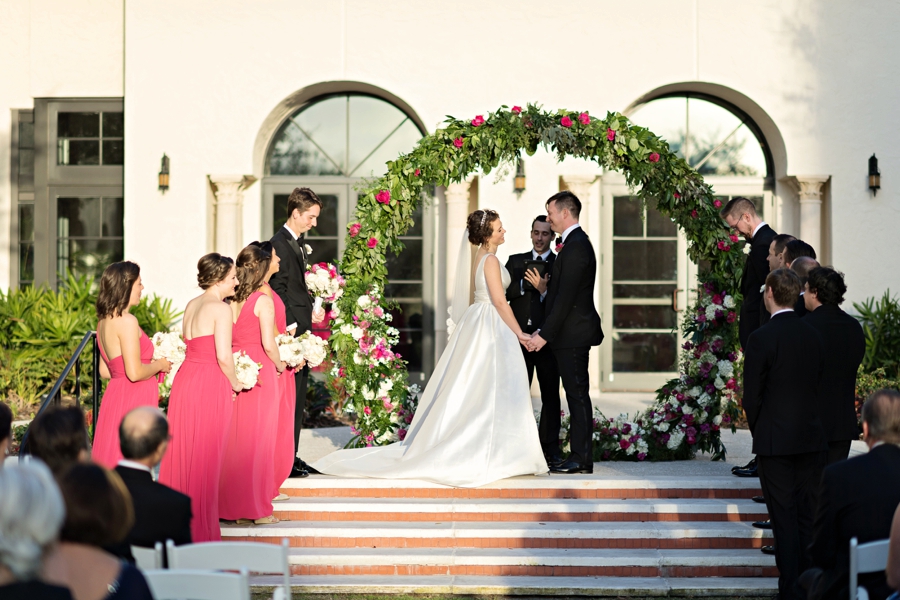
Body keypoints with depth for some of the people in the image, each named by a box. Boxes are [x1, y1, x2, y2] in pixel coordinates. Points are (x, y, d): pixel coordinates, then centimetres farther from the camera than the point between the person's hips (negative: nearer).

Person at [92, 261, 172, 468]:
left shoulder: (104, 321, 10)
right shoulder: (127, 321, -17)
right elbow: (135, 373, -21)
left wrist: (150, 365, 18)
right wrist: (159, 365, -3)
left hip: (115, 395, 9)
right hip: (132, 400, -9)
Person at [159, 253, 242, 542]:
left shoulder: (191, 305, 12)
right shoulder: (220, 309, -12)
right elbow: (224, 356, -18)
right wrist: (234, 383, 0)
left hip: (184, 378, 7)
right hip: (211, 384, -7)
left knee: (181, 452, 13)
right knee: (204, 458, -1)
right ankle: (200, 527, 5)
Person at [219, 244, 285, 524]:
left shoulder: (228, 300, 4)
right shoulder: (263, 301, -11)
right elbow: (268, 344, -15)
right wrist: (279, 365, 3)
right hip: (260, 373, -5)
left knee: (233, 438, 11)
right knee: (258, 439, 2)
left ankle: (232, 505, 16)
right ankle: (257, 508, 7)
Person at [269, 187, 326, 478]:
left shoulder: (299, 243, 17)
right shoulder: (279, 244, -13)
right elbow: (279, 290, -17)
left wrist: (312, 311, 6)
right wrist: (291, 326, -20)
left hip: (302, 326, 10)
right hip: (291, 329, -10)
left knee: (298, 396, 12)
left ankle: (291, 456, 18)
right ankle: (284, 460, -2)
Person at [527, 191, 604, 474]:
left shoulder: (576, 246, -16)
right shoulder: (576, 242, 17)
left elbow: (565, 297, -20)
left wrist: (545, 334, -19)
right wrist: (545, 331, 17)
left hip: (573, 334, -10)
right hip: (572, 334, 10)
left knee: (578, 394, -7)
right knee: (576, 394, 10)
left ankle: (581, 459, -4)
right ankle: (579, 456, 13)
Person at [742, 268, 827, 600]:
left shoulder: (761, 338, -12)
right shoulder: (813, 335, 5)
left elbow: (751, 396, -10)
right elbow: (819, 386, 9)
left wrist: (758, 432, 6)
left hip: (776, 442, -5)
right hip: (812, 439, 5)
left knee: (784, 517, -1)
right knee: (809, 515, 11)